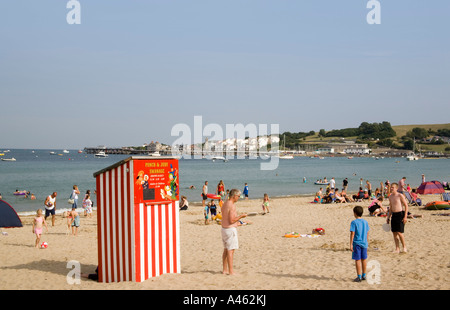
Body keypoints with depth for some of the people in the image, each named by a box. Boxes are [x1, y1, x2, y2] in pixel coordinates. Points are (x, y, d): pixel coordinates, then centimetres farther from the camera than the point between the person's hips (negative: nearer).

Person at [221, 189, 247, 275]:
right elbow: (232, 220, -21)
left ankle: (225, 269, 19)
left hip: (224, 228, 10)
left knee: (226, 250, 14)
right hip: (230, 229, -10)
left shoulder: (225, 204, 11)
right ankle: (231, 271, -6)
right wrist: (240, 216, -11)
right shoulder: (231, 206, -18)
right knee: (231, 250, -7)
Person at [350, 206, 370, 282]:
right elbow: (367, 233, 11)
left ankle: (359, 277, 1)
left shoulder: (354, 222, -11)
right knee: (364, 259, 14)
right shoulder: (365, 222, 6)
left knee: (357, 260, -1)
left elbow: (352, 234, -13)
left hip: (357, 243, -5)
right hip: (364, 243, 5)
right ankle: (364, 275, 24)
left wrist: (351, 244, -10)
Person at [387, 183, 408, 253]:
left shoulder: (400, 195, -9)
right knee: (394, 232, 5)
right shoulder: (390, 196, 12)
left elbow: (406, 206, -9)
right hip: (394, 215, 7)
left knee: (399, 232, -11)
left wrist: (405, 216, -15)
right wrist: (388, 217, 18)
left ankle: (404, 247, 7)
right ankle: (397, 249, 11)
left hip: (400, 214, -7)